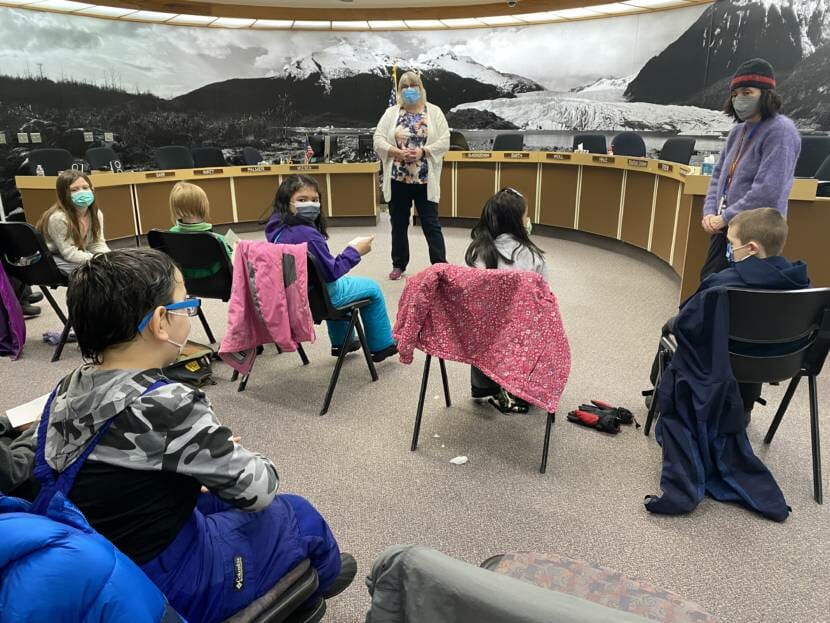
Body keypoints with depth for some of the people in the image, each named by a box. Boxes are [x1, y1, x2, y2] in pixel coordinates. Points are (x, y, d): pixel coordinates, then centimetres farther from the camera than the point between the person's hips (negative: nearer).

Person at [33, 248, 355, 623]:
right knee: (298, 515, 11)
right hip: (161, 588, -7)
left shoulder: (66, 392, -6)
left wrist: (210, 447, 4)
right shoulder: (165, 405, -30)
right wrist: (228, 452, 2)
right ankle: (320, 575, 44)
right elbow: (256, 489, -19)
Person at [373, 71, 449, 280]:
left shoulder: (434, 112, 3)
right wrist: (396, 152, -16)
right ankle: (399, 265, 26)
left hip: (425, 179, -2)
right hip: (398, 178, 2)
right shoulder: (391, 113, 7)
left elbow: (444, 141, -4)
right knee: (398, 224, 12)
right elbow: (378, 139, 0)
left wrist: (423, 151, -18)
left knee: (431, 224, -1)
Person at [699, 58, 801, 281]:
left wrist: (725, 217, -16)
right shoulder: (739, 131, 13)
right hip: (723, 227, 8)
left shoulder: (780, 131, -12)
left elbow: (768, 189, -21)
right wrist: (709, 212, 1)